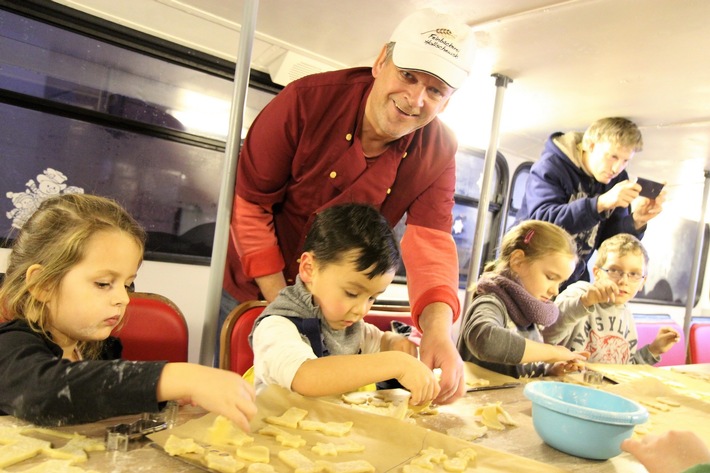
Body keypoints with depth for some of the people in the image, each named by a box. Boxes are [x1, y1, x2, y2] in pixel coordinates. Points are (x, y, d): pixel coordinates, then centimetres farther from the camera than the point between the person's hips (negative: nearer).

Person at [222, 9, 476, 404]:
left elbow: (432, 243, -21)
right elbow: (249, 202, -18)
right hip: (255, 291, -2)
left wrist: (439, 330, -40)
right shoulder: (308, 100, -22)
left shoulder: (438, 153, -12)